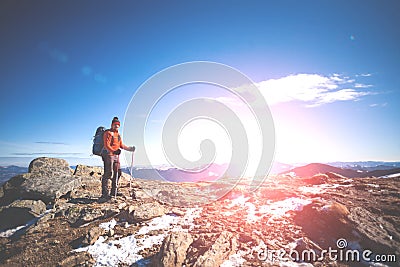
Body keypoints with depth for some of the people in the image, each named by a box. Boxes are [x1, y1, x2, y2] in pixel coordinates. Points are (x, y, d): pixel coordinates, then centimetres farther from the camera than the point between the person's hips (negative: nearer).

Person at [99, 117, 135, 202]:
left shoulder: (118, 134, 18)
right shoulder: (108, 133, -9)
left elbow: (121, 145, 21)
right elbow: (106, 145, -19)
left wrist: (129, 149, 13)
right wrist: (114, 151, -32)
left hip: (116, 156, 9)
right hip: (108, 155, -9)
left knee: (117, 173, 12)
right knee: (108, 174, -10)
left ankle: (114, 192, 24)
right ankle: (104, 194, -5)